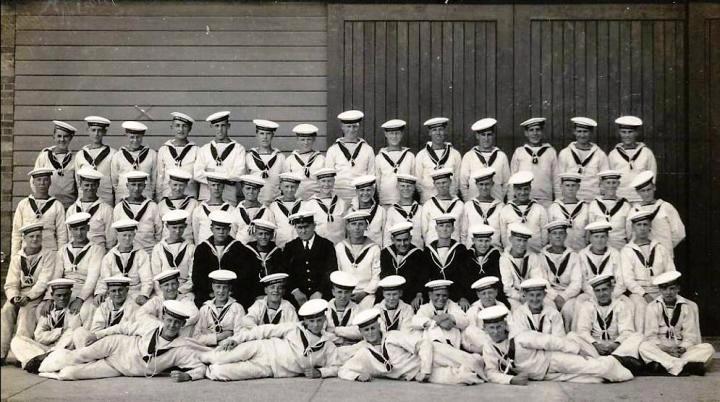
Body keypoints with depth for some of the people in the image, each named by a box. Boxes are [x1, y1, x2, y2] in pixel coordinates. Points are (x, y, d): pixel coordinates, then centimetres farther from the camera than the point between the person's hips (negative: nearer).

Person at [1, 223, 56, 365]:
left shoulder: (49, 255, -1)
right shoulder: (17, 257, 12)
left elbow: (44, 282, -11)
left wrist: (28, 297, -22)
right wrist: (14, 297, -16)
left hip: (39, 295, -4)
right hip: (20, 296, 4)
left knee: (26, 310, -31)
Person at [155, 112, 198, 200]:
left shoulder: (195, 150, 2)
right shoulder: (163, 150, 8)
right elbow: (159, 177, 12)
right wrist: (159, 198, 9)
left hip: (189, 195, -1)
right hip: (167, 195, 1)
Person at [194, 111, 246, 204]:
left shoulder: (238, 149, 7)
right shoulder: (204, 150, 13)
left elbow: (239, 174, -4)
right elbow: (197, 173, 2)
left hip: (228, 197, -1)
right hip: (206, 196, 2)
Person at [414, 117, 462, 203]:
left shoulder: (455, 154, 7)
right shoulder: (421, 155, 5)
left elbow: (458, 179, 11)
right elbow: (418, 182, 8)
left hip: (450, 200, 1)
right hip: (428, 201, 0)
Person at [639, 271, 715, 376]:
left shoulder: (690, 306, 7)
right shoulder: (652, 307, 5)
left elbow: (690, 335, 0)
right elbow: (651, 335, -2)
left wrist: (684, 347, -21)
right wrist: (663, 347, -21)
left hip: (683, 351, 1)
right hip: (660, 350, -1)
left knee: (708, 348, -25)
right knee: (644, 346, -32)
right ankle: (684, 365, -43)